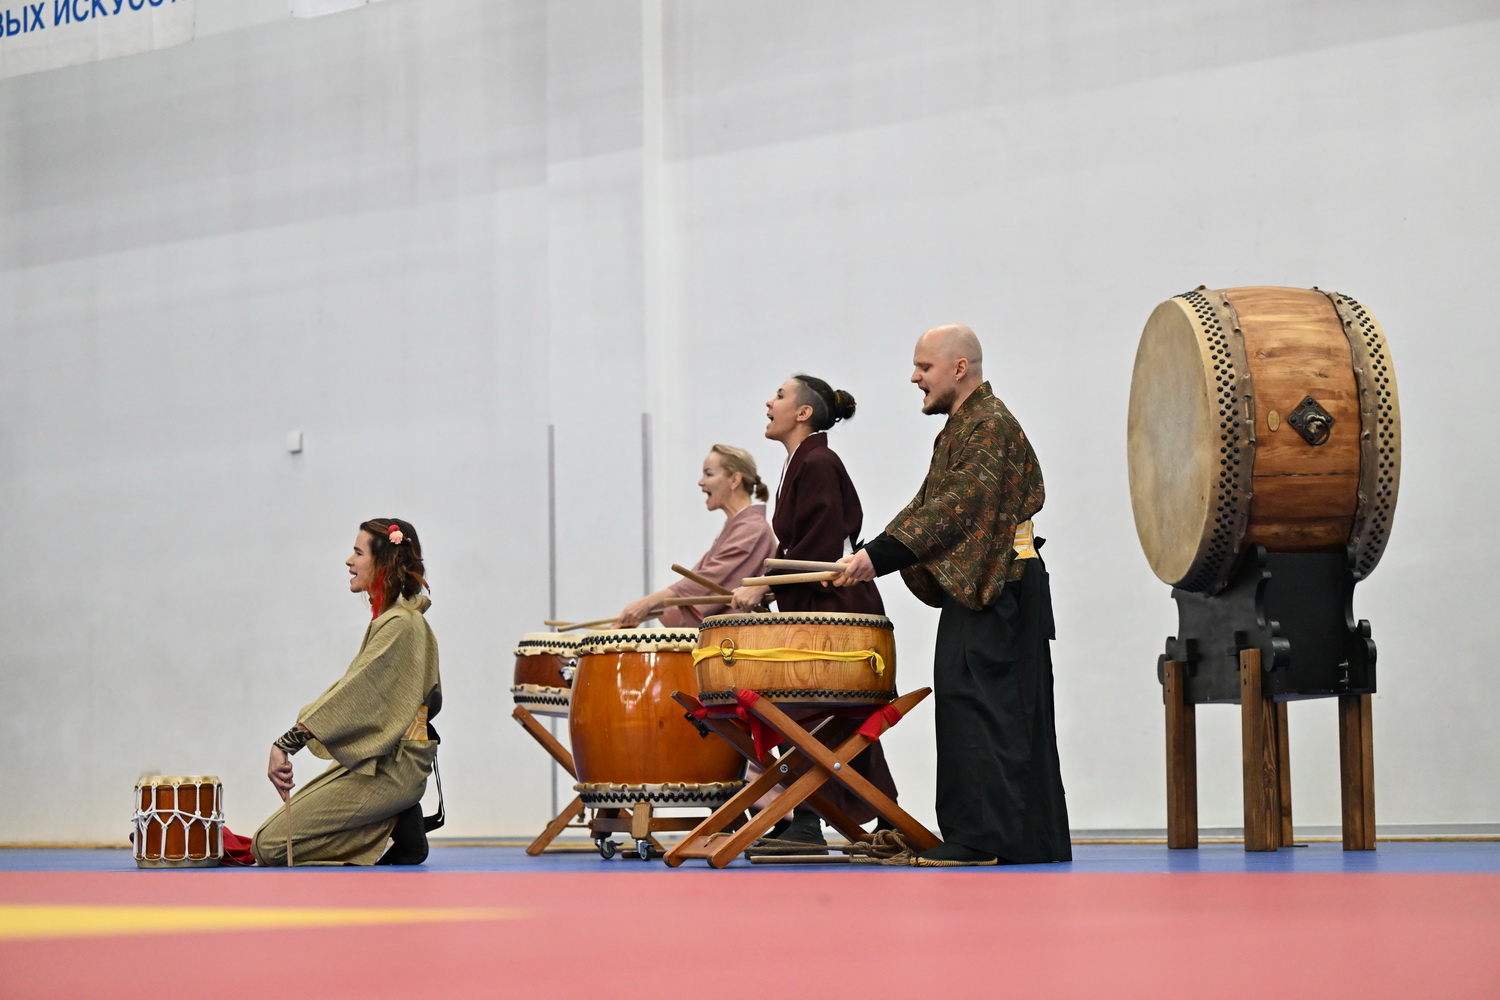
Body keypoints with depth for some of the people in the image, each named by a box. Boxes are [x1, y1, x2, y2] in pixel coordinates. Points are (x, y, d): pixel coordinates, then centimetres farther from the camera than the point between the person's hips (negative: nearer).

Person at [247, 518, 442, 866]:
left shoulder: (400, 627, -16)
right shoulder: (390, 620, 14)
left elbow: (352, 693, -23)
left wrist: (286, 744, -27)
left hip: (386, 771, -10)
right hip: (369, 761, 10)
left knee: (270, 846, -13)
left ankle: (398, 826, -7)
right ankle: (398, 820, 7)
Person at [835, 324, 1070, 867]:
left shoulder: (991, 425, -13)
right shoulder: (958, 429, 19)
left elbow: (955, 508, -22)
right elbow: (925, 505, 20)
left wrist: (878, 556, -25)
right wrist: (868, 557, 7)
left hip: (997, 590, -10)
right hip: (974, 589, 10)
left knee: (978, 706, -11)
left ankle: (983, 837, -11)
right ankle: (1031, 839, 15)